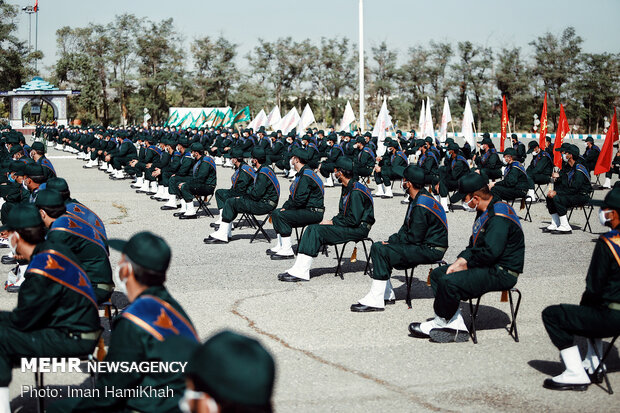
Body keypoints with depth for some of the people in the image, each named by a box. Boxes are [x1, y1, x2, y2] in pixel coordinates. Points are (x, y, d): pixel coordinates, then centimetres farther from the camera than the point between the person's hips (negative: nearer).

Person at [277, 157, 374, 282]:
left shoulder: (356, 192, -19)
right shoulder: (347, 188, 14)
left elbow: (354, 220, -22)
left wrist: (332, 223, -13)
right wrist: (332, 221, -1)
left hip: (359, 228, -10)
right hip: (350, 225, 10)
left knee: (317, 230, -21)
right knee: (312, 228, -4)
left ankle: (301, 272, -22)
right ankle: (299, 269, -13)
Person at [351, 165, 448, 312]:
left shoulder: (421, 206, -21)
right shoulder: (417, 199, 12)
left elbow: (414, 238, -21)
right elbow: (406, 228, 15)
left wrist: (391, 241, -9)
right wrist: (391, 240, -1)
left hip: (430, 249, -11)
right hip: (423, 244, 11)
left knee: (382, 251, -21)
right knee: (377, 247, 7)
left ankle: (375, 300, -19)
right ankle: (387, 294, 8)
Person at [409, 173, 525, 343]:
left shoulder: (499, 217, -19)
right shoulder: (485, 213, 14)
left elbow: (490, 252, -27)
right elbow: (474, 245, 17)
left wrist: (466, 265, -12)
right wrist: (460, 261, 0)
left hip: (502, 273, -11)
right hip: (488, 267, 11)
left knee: (449, 282, -26)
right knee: (437, 274, 7)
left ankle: (440, 322, -1)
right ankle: (456, 325, -5)